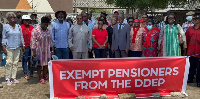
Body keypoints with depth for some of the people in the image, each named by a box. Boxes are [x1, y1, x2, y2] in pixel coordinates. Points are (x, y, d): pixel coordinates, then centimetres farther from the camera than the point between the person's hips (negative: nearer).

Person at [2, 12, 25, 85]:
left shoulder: (18, 26, 11)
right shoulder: (5, 26, 1)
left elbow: (21, 36, 15)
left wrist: (23, 45, 11)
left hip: (17, 47, 4)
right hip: (9, 47, -4)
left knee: (15, 63, 6)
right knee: (9, 63, -5)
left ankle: (13, 77, 15)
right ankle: (8, 79, 4)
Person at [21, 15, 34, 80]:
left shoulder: (31, 27, 14)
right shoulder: (21, 27, -4)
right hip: (25, 46, -6)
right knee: (25, 60, 0)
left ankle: (31, 73, 21)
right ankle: (25, 74, 6)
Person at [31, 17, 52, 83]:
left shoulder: (48, 31, 8)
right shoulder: (35, 30, -11)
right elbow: (33, 42, -13)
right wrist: (33, 51, -17)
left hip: (47, 51, 5)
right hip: (39, 51, -5)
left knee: (46, 64, 8)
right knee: (39, 65, 2)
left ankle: (44, 76, 23)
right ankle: (40, 78, 13)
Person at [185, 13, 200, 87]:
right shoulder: (189, 29, 8)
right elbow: (187, 40, 14)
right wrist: (186, 48, 11)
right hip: (191, 52, 4)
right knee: (191, 66, 15)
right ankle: (190, 79, 26)